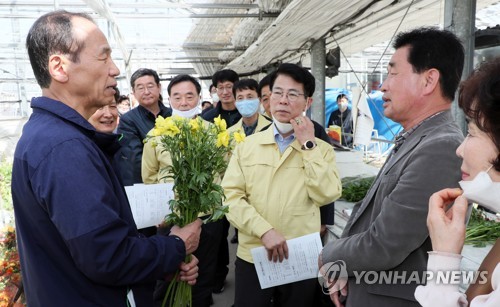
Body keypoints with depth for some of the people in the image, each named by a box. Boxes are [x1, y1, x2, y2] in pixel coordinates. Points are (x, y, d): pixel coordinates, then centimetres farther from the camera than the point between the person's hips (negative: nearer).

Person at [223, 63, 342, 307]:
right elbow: (232, 198, -5)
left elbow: (326, 195, -13)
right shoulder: (246, 146, 3)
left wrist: (308, 145, -11)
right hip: (252, 257, 0)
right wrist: (264, 231, -18)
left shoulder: (321, 149, 2)